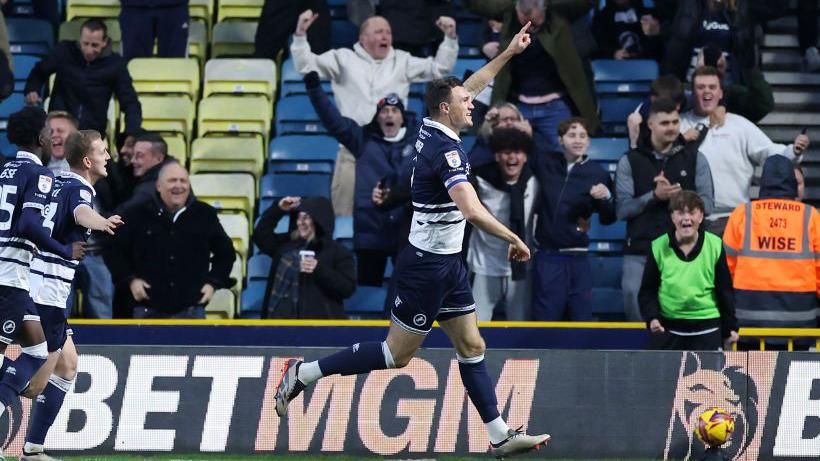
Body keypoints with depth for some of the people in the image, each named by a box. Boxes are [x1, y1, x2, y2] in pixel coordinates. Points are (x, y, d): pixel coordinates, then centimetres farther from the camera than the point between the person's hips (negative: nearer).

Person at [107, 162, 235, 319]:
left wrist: (213, 282, 6)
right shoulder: (138, 216, 0)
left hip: (191, 311, 0)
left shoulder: (204, 215, 4)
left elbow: (225, 251, 17)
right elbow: (115, 251, 9)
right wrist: (130, 279, -3)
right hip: (149, 311, 0)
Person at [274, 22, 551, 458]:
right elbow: (472, 211, -33)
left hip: (446, 263, 10)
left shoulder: (431, 129, 4)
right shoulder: (445, 151, -23)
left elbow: (468, 86, 21)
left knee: (472, 346, 8)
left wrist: (508, 52, 21)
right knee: (397, 354, -1)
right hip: (426, 265, -10)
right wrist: (514, 239, -23)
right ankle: (303, 373, 7)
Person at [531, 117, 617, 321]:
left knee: (581, 319, 3)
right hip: (547, 257, 0)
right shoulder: (545, 164, 3)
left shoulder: (597, 174, 0)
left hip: (578, 259, 0)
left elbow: (608, 219, 4)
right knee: (545, 320, 1)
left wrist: (607, 197, -15)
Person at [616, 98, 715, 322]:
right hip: (640, 252, 0)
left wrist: (677, 195, -13)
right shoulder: (630, 161, 6)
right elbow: (622, 208, -1)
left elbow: (707, 204, 3)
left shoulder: (695, 159, 8)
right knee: (633, 297, -8)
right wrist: (654, 196, -15)